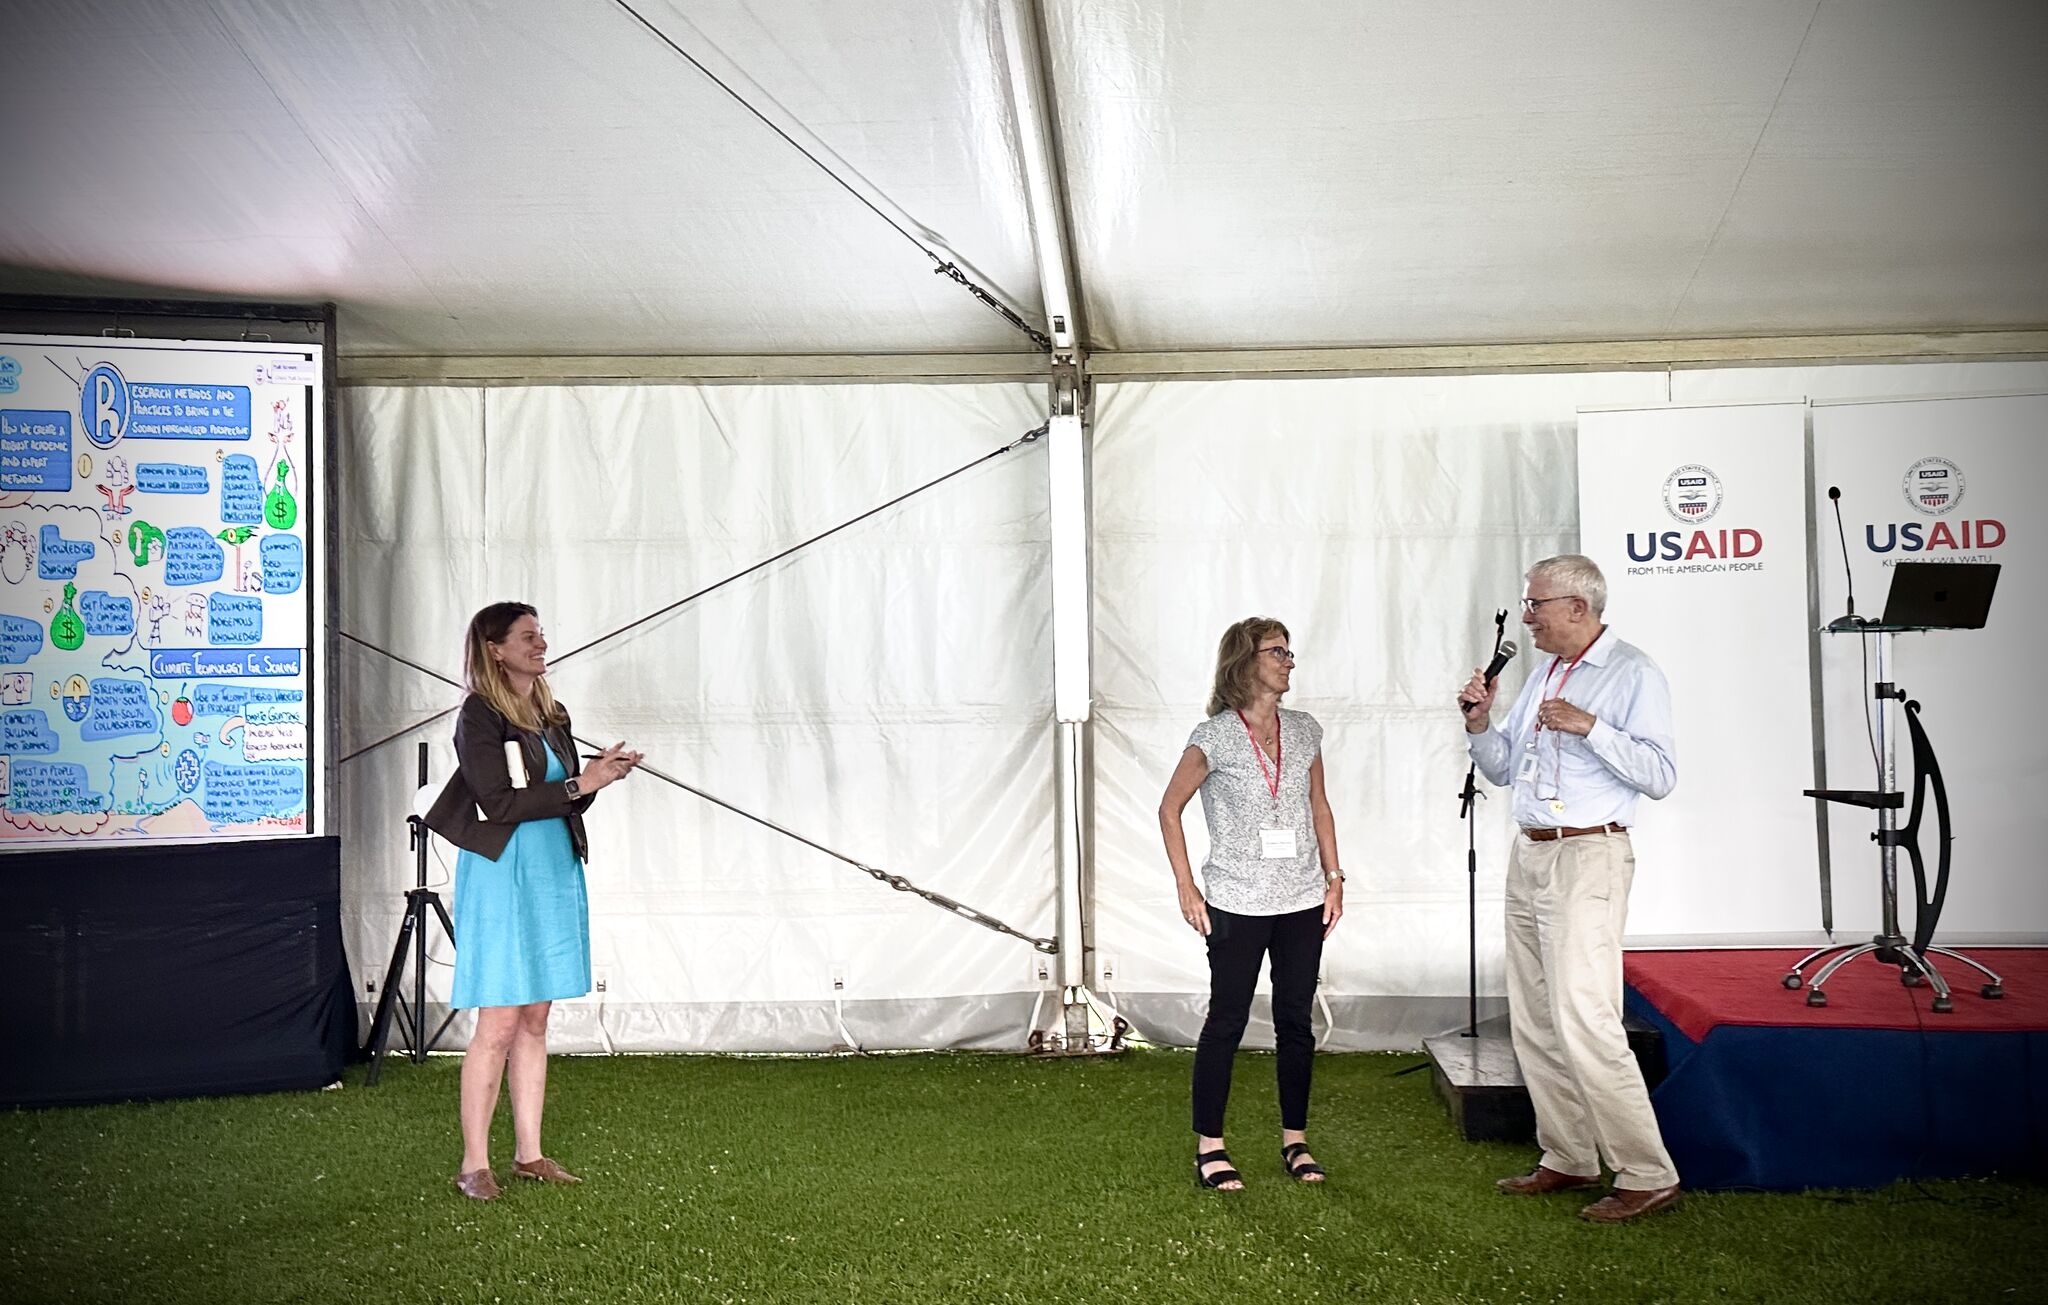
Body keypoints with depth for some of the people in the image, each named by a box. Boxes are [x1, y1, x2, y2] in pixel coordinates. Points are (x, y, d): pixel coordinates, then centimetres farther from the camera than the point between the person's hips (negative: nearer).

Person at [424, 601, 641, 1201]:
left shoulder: (552, 716, 14)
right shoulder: (479, 717, -9)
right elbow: (499, 803, -17)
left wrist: (598, 774, -1)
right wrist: (580, 784, -16)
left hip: (553, 875, 7)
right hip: (502, 877, -7)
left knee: (535, 1021, 11)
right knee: (498, 1026, -5)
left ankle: (529, 1153, 18)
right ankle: (474, 1164, 4)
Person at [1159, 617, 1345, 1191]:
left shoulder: (1304, 731, 6)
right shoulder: (1214, 738, -8)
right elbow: (1170, 808, -1)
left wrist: (1334, 876, 9)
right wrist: (1187, 889, -5)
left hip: (1303, 904, 4)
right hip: (1237, 906, -4)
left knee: (1296, 1022, 10)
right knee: (1227, 1021, 1)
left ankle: (1295, 1140, 22)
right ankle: (1209, 1147, 11)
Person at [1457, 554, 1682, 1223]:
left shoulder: (1633, 673, -6)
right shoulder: (1543, 674, 17)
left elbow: (1660, 774, -14)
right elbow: (1502, 767, 21)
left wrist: (1590, 727, -21)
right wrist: (1480, 723, 4)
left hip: (1587, 859, -9)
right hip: (1529, 858, 9)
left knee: (1584, 1021, -13)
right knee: (1534, 1023, 11)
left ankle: (1647, 1175, -5)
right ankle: (1568, 1159, 21)